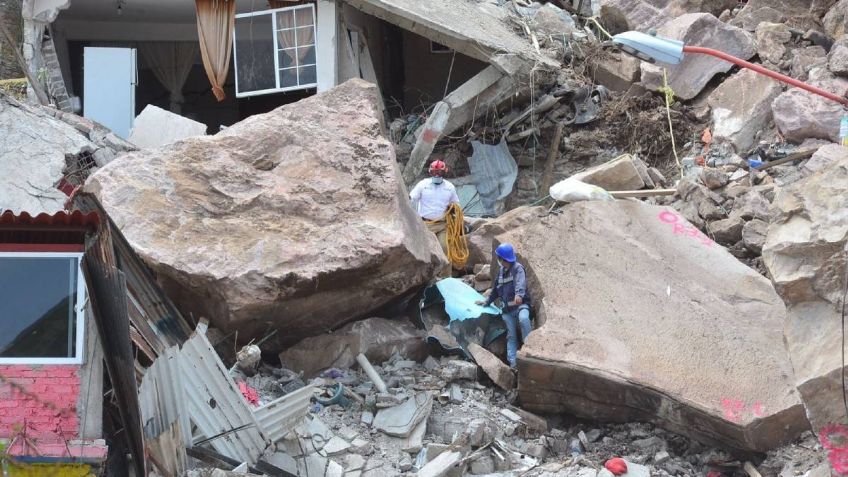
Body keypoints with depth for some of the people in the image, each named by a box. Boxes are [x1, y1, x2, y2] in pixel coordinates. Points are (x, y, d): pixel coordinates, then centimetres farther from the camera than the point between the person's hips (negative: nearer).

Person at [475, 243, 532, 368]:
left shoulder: (518, 268, -8)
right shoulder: (501, 270, 17)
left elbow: (520, 282, -30)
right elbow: (496, 289, 32)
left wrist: (519, 294, -50)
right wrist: (487, 301, 40)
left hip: (521, 304, -7)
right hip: (507, 308, 7)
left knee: (523, 319, -38)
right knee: (511, 336, 1)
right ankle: (512, 362, -4)